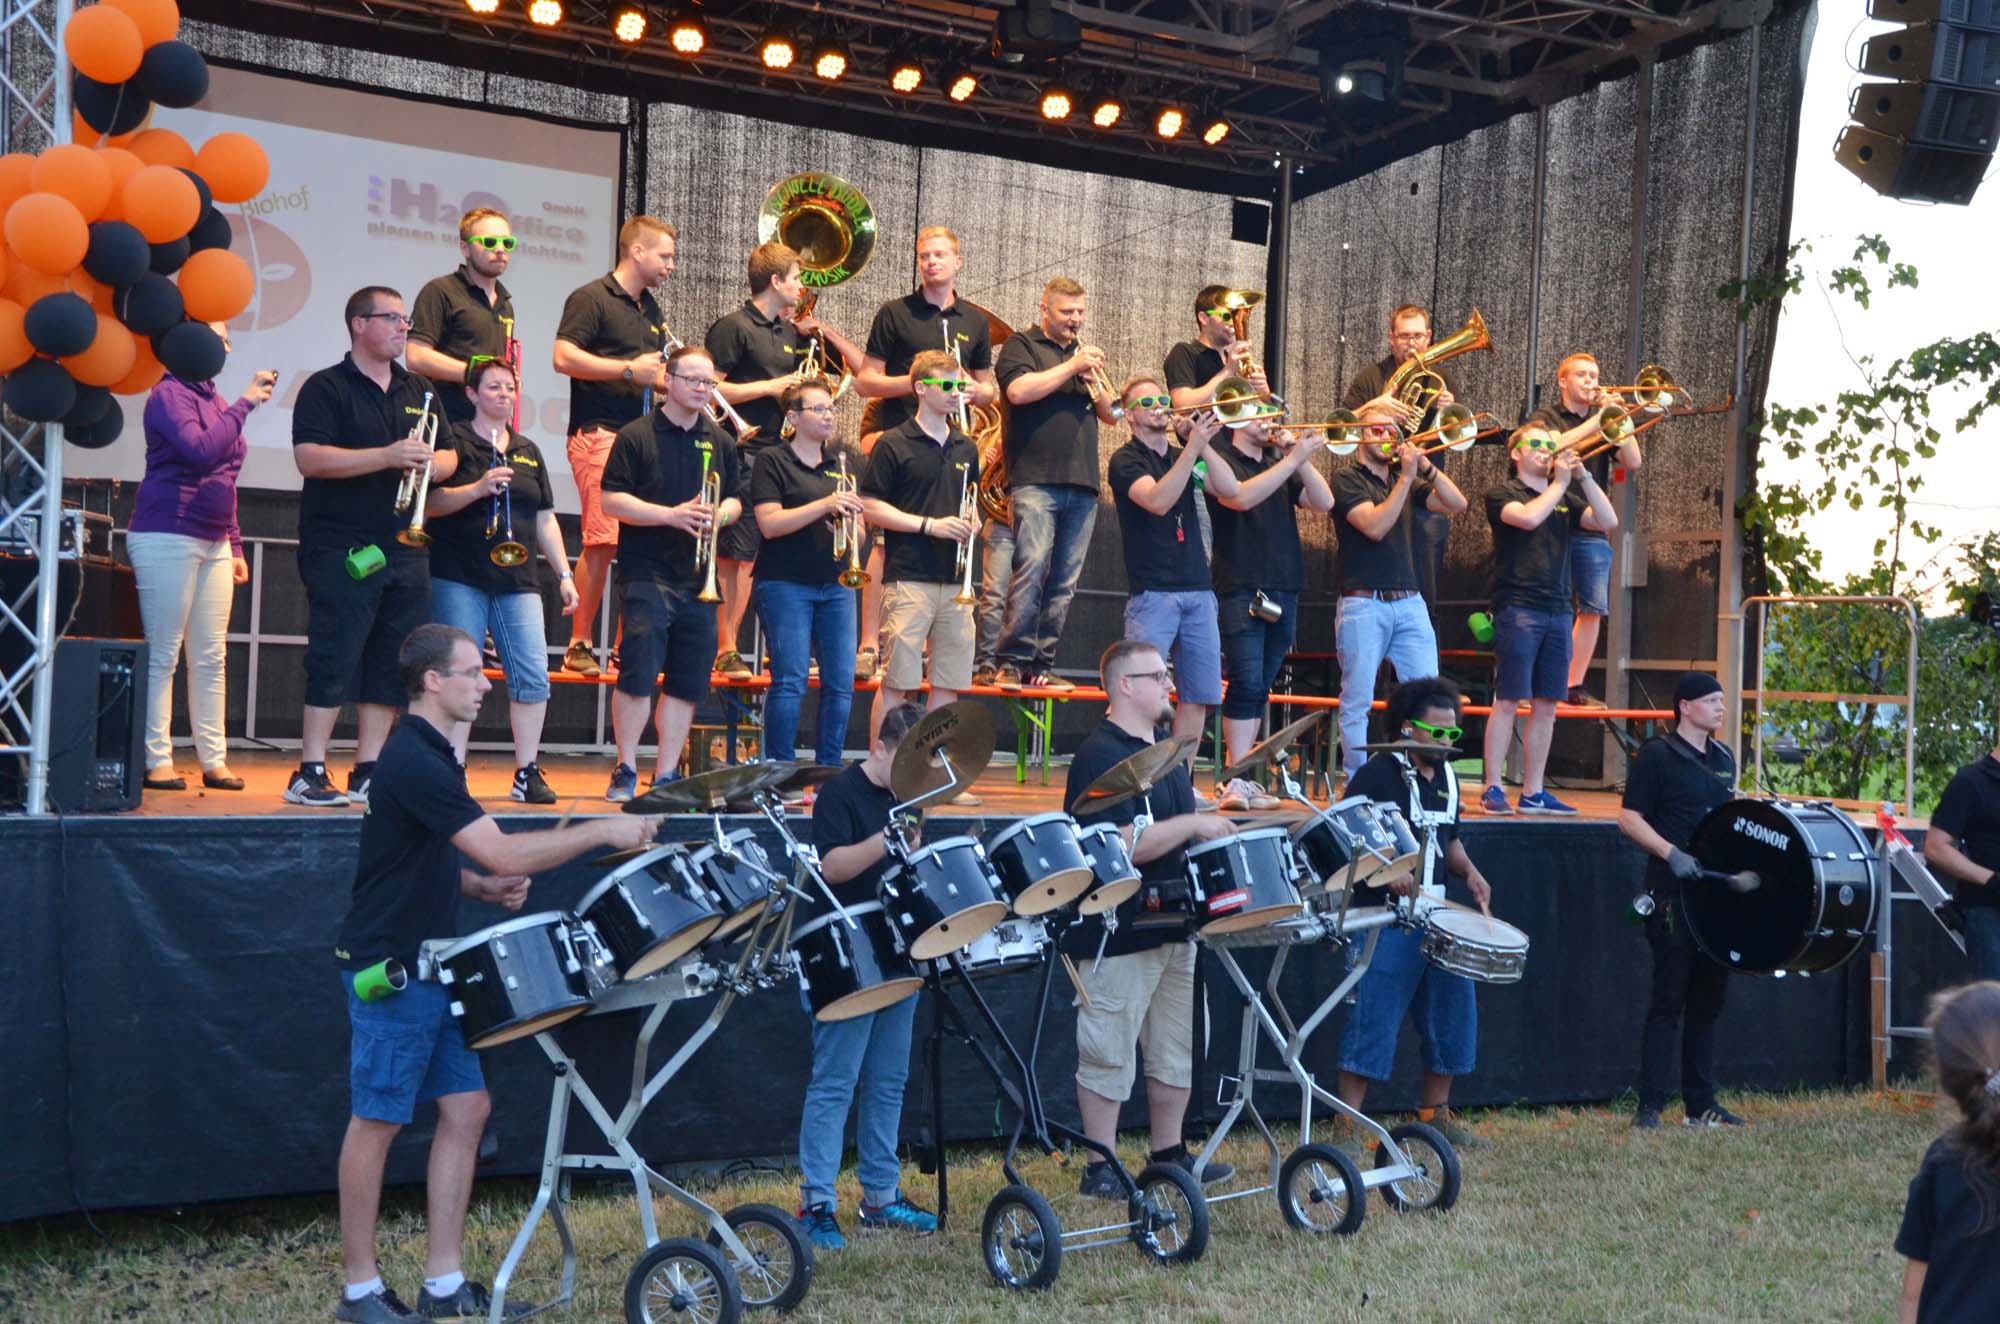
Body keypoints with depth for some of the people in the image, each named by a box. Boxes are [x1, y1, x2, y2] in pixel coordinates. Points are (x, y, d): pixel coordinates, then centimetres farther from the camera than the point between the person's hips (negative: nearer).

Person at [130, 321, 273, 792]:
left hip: (214, 542, 8)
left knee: (211, 658, 7)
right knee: (163, 656, -4)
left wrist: (234, 545, 20)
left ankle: (214, 761, 10)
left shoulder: (214, 399, 17)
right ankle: (156, 761, 1)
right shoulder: (171, 395, -7)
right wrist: (244, 403, -17)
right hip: (167, 537, -8)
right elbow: (201, 451, -24)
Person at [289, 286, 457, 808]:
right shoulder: (326, 388, -1)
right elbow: (309, 457, -14)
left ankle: (367, 773, 12)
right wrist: (387, 456, -19)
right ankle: (310, 774, -3)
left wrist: (432, 464, -6)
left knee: (391, 665, 5)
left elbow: (449, 457, 18)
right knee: (335, 661, -8)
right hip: (341, 549, -6)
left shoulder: (419, 392, 18)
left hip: (405, 550, 6)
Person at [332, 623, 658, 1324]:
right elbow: (502, 851, -25)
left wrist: (484, 886, 4)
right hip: (388, 970, -10)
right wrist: (602, 830, -19)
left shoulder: (430, 755, 13)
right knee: (377, 1121, 1)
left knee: (467, 1107, 8)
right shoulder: (413, 761, -19)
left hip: (432, 966, 10)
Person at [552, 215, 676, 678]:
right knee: (603, 541, -13)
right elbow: (563, 357, -14)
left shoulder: (651, 310, 22)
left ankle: (627, 645, 12)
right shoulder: (591, 298, -3)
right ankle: (579, 646, -4)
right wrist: (630, 369, -15)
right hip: (601, 434, -8)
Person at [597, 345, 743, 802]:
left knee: (689, 681, 6)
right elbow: (611, 500, -8)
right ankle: (625, 771, 6)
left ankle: (666, 774, 15)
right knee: (638, 674, -8)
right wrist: (672, 515, -18)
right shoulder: (637, 435, -2)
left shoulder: (720, 442, 14)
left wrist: (718, 516, -5)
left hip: (699, 579, 5)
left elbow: (734, 500, 19)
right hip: (646, 575, -5)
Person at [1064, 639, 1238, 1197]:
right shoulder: (1100, 757, -15)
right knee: (1108, 1057, 1)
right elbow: (1118, 847, -24)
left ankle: (1169, 1153, 28)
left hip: (1172, 922, 9)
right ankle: (1102, 1168, 11)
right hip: (1117, 934, -9)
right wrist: (1191, 824, -20)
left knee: (1176, 1048, 16)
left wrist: (1212, 831, 8)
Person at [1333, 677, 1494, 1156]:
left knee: (1453, 1011, 12)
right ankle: (1349, 1128, -2)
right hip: (1386, 921, -8)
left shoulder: (1446, 778, 14)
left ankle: (1435, 1114, 27)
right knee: (1373, 1022, -8)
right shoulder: (1376, 775, -9)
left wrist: (1468, 870, 8)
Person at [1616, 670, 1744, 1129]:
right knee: (1669, 999, -6)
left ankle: (1701, 1104, 18)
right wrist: (1672, 854, -21)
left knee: (1708, 998, 11)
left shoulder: (1723, 758, 15)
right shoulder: (1657, 755, -6)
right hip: (1672, 896, -7)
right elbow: (1629, 818, -10)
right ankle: (1649, 1106, -2)